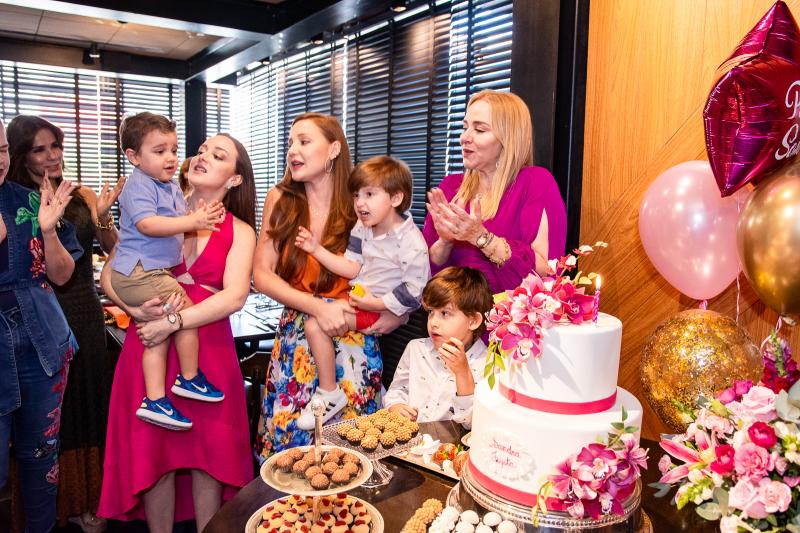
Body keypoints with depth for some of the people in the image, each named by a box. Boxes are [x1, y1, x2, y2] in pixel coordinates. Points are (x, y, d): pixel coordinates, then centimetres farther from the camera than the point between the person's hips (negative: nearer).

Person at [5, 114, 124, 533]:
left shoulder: (82, 197, 4)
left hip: (86, 314, 4)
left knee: (90, 404, 12)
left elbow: (114, 250, 2)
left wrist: (102, 216, -14)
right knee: (53, 410, 9)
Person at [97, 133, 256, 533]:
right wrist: (136, 308, -16)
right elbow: (109, 276, 3)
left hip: (208, 348, -1)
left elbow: (234, 296, -11)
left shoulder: (240, 231, 4)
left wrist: (175, 321, -19)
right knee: (154, 451, 7)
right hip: (149, 346, 1)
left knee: (207, 452, 6)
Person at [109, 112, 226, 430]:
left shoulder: (171, 186, 16)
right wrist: (193, 221, -32)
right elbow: (146, 224, -28)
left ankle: (155, 401, 12)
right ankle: (190, 379, 11)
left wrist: (200, 217, -4)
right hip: (140, 273, -10)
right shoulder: (139, 186, -13)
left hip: (149, 273, 10)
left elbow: (179, 224, 17)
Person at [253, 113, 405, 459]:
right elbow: (262, 274, -2)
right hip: (295, 339, 2)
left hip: (354, 339, -1)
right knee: (288, 437, 6)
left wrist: (399, 310, -16)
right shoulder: (280, 200, 1)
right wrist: (316, 306, -15)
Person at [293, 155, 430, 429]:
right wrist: (316, 249, -3)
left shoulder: (411, 241, -20)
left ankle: (329, 394, 0)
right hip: (359, 297, 8)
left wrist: (374, 303, -23)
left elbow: (413, 291, -20)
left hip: (384, 309, -8)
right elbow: (352, 267, 5)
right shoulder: (362, 228, 4)